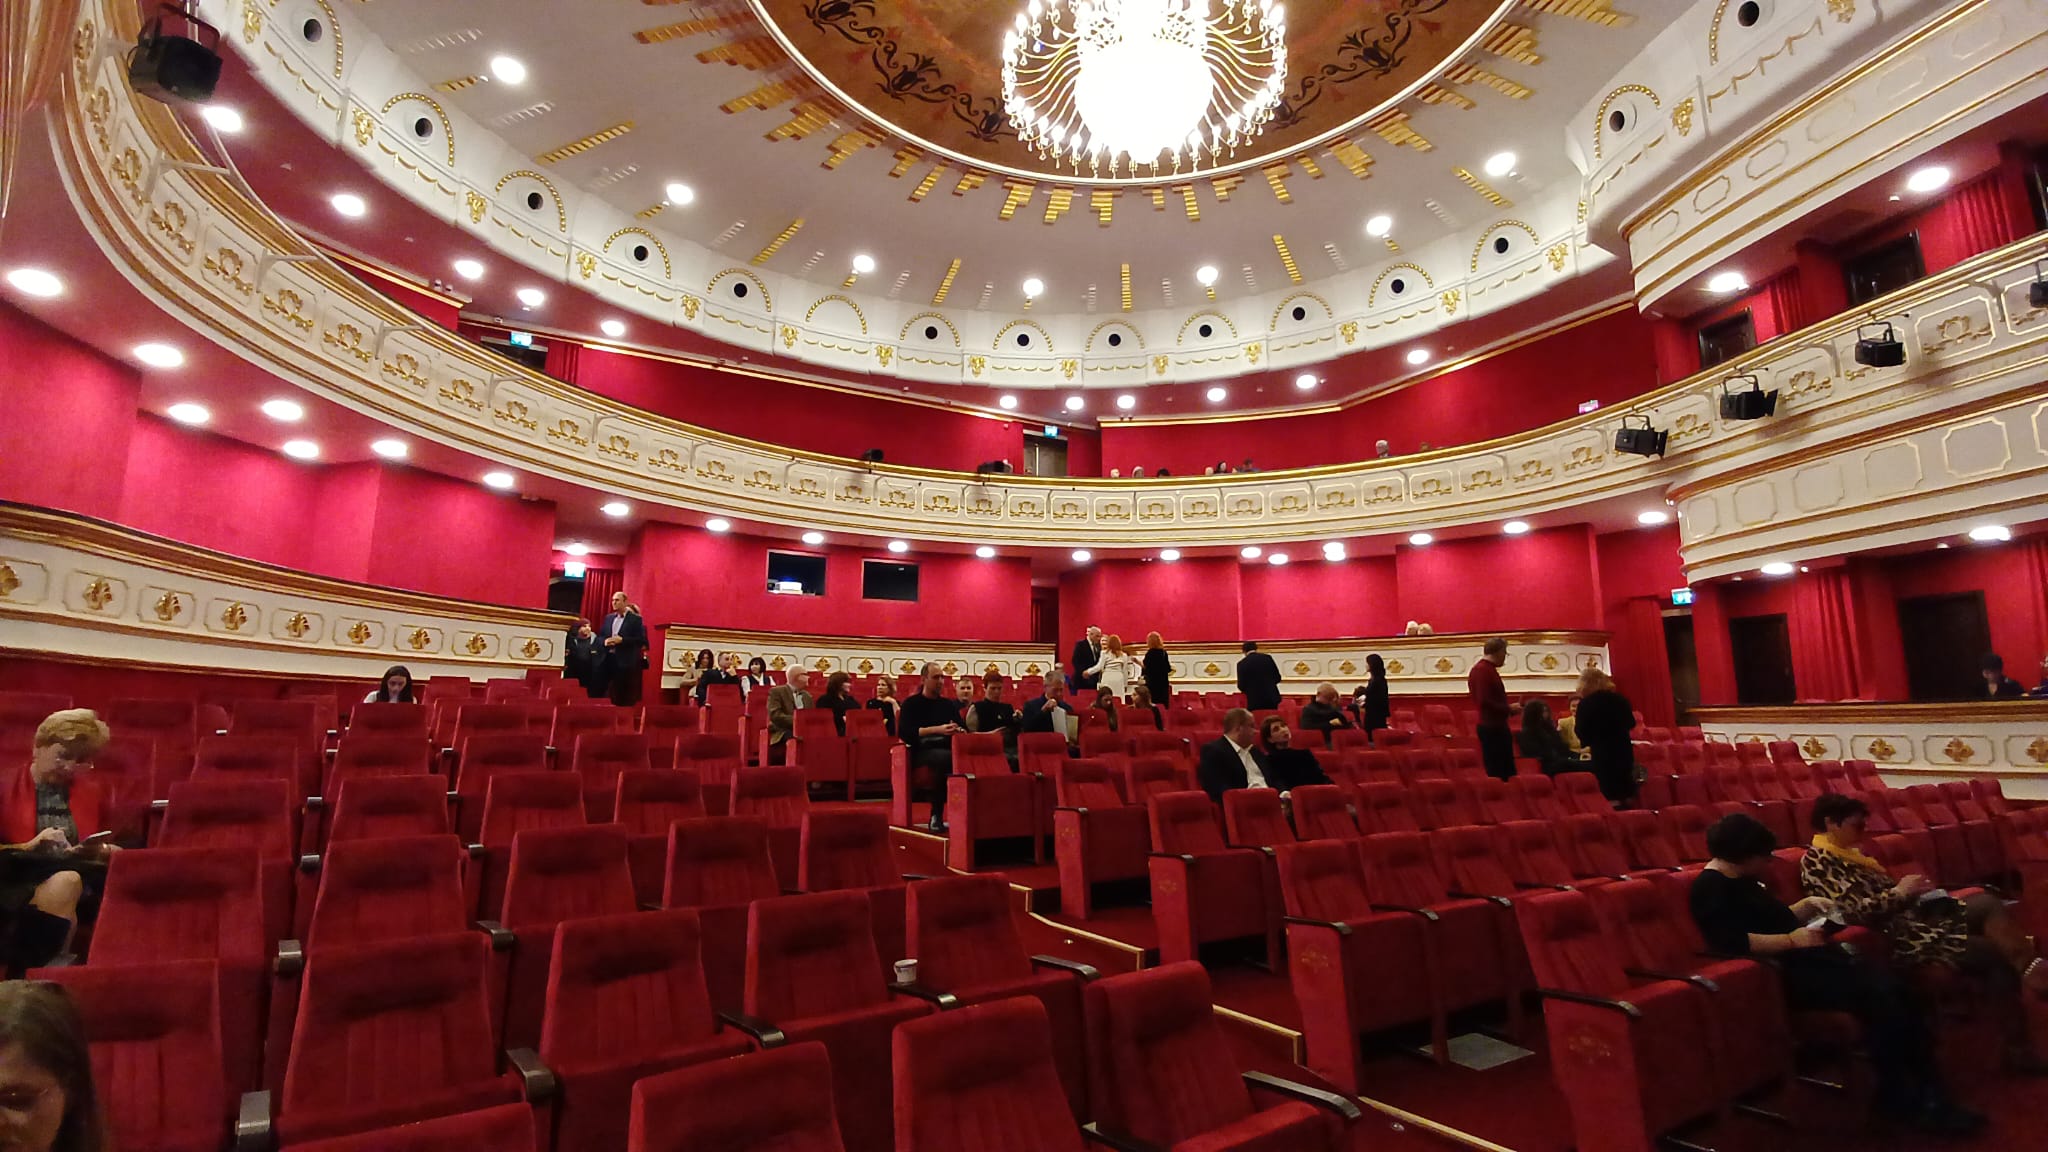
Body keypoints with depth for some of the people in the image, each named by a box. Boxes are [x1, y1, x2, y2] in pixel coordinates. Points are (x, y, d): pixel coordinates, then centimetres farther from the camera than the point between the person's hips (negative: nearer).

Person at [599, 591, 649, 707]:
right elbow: (600, 635, 18)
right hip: (609, 659, 5)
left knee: (625, 695, -5)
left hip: (626, 661, -5)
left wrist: (622, 640, -16)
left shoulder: (636, 619, 0)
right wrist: (605, 641, -4)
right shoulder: (608, 618, 17)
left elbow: (641, 640, -7)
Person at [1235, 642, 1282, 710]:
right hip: (1272, 698, 3)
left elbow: (1241, 686, -5)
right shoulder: (1267, 657, 2)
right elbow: (1277, 678, 6)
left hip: (1254, 700, -3)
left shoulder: (1242, 663, -6)